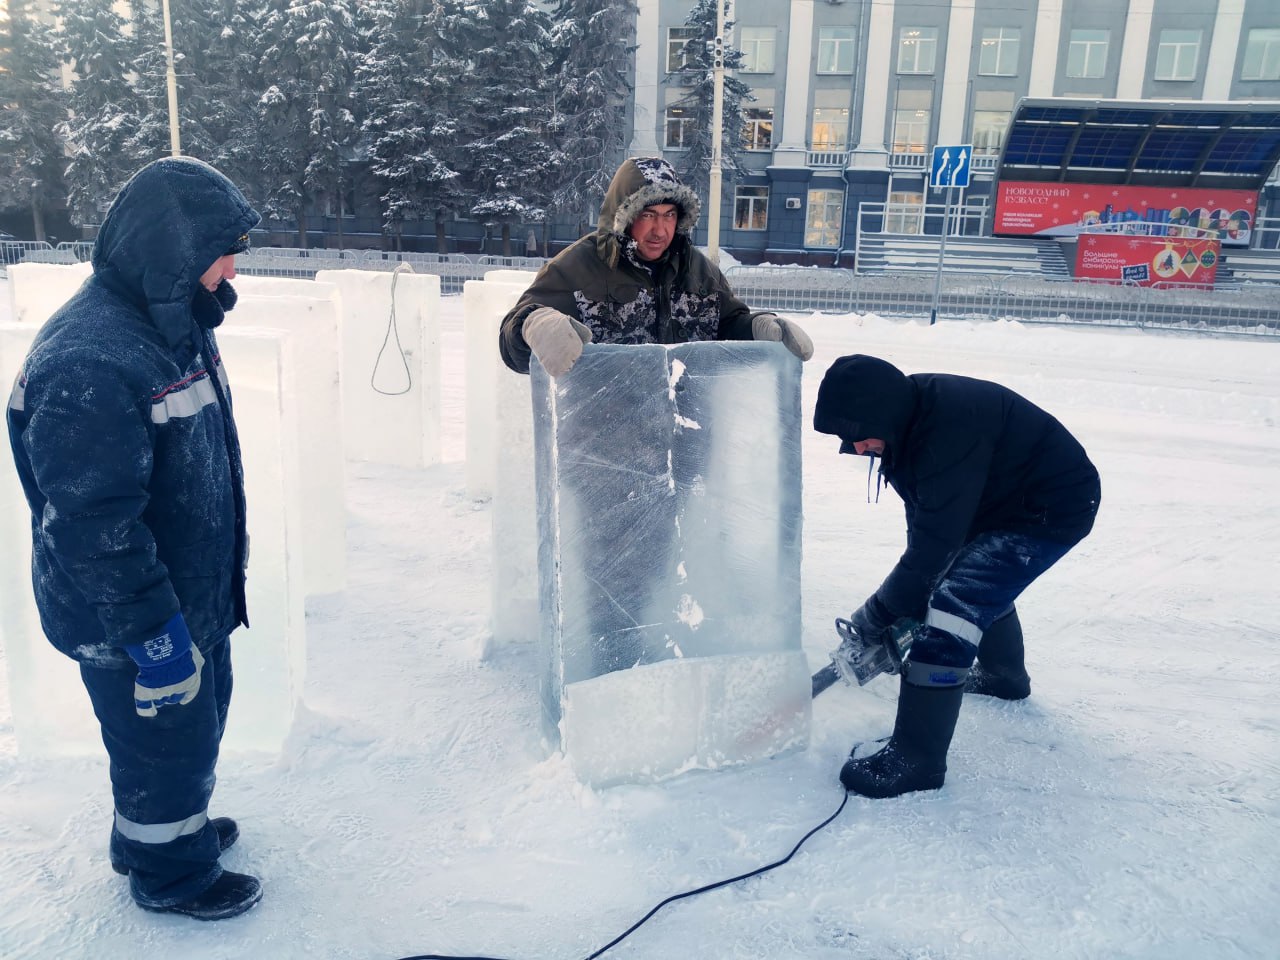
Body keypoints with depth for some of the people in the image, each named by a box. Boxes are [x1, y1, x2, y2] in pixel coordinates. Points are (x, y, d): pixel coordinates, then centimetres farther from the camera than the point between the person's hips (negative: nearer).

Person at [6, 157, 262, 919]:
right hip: (129, 622, -9)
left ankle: (168, 824, 51)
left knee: (198, 716, 26)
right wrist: (153, 632, -23)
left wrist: (214, 589, 22)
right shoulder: (88, 361, -29)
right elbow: (92, 526, -29)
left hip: (196, 595, 9)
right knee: (167, 734, 11)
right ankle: (171, 872, 37)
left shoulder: (175, 325, 4)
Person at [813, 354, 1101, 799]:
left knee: (956, 603, -22)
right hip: (1005, 499, 10)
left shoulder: (950, 429, -35)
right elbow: (923, 521, 2)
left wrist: (874, 619, -22)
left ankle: (915, 760, -17)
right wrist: (908, 603, 0)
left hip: (1056, 507, -10)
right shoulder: (910, 417, -6)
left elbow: (933, 545, -32)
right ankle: (1004, 675, 57)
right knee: (982, 580, 30)